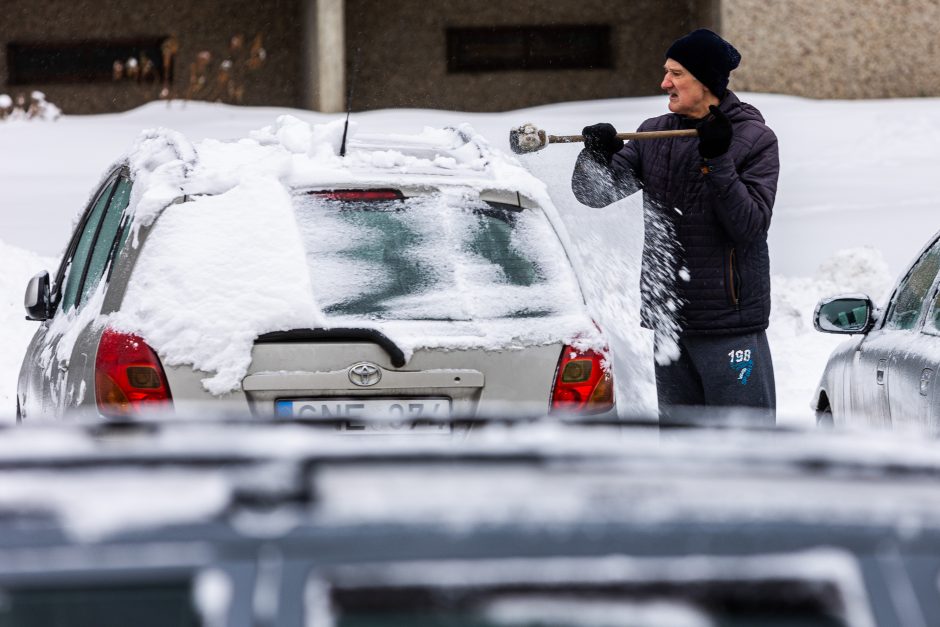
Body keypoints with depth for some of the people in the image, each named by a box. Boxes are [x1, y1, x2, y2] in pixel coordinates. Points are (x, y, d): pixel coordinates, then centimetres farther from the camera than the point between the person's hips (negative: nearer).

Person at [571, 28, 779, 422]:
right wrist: (597, 155, -16)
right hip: (669, 321, 6)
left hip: (731, 327, -6)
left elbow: (750, 225, -14)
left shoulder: (755, 139, -5)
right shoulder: (654, 135, 9)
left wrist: (718, 161, -23)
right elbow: (594, 193, 5)